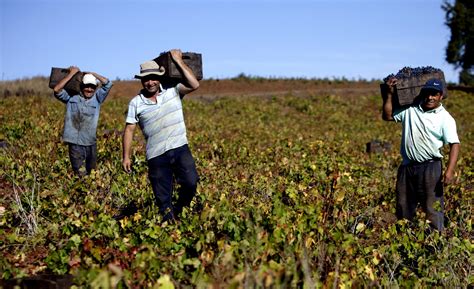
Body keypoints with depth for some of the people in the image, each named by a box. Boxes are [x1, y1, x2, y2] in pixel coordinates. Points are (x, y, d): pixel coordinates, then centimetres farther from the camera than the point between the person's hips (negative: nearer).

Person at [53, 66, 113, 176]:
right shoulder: (71, 98, 3)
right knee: (81, 174, -6)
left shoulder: (97, 98, 7)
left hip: (91, 143, 2)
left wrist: (91, 73, 5)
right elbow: (57, 89, -8)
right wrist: (72, 73, -3)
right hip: (75, 143, -2)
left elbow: (107, 83, 0)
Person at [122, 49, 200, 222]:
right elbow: (129, 130, 5)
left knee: (191, 182, -15)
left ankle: (179, 210, 13)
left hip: (180, 148, 0)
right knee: (163, 200, 4)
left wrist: (178, 61, -8)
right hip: (156, 155, 0)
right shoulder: (136, 103, 4)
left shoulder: (172, 91, 4)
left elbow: (194, 85, -12)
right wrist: (126, 156, -1)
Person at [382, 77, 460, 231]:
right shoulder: (410, 109, 5)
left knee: (432, 208, -2)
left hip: (430, 167, -4)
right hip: (407, 166, 4)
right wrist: (389, 94, -1)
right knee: (403, 207, 16)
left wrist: (449, 170, -21)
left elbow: (455, 144, -11)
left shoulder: (445, 118, -6)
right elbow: (387, 116, 11)